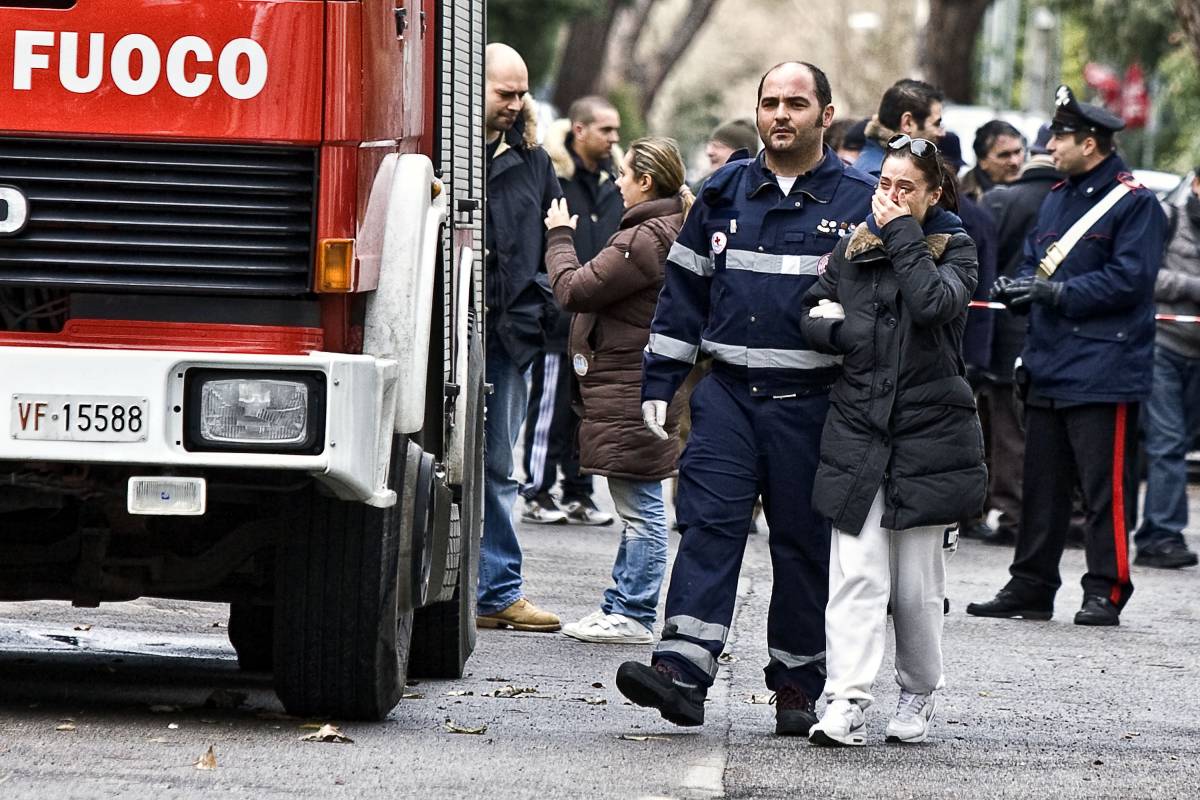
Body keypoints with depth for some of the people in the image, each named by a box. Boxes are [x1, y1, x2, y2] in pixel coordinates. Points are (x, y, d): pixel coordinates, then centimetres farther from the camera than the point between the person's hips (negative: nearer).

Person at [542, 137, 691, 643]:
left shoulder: (644, 240, -18)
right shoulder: (672, 232, 14)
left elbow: (575, 289, -15)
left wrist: (561, 237, -1)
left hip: (629, 390, -11)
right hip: (638, 387, 11)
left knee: (640, 508, -6)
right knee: (638, 509, 15)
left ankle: (633, 615, -3)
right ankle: (622, 607, 21)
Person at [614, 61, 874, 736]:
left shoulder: (859, 201, 1)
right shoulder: (724, 193, 10)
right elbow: (685, 289, 14)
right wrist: (659, 380, 9)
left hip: (811, 402, -2)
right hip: (728, 394, 2)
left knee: (804, 543, 4)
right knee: (708, 526, -10)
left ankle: (797, 685, 14)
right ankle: (683, 672, -19)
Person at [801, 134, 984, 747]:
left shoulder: (955, 249, 1)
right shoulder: (852, 248, 10)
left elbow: (935, 302, -19)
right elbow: (812, 319, 11)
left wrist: (902, 231, -12)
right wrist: (851, 335, -9)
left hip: (930, 432, -2)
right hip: (858, 429, 2)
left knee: (917, 584, 4)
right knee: (856, 575, -9)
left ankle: (917, 698, 22)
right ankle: (844, 704, -16)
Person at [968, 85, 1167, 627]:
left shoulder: (1135, 204, -7)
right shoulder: (1057, 199, 17)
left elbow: (1129, 280, -15)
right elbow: (1035, 262, 22)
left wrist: (1057, 292, -17)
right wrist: (1016, 289, 0)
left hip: (1104, 372, -8)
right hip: (1049, 368, 8)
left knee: (1105, 486, -5)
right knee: (1042, 484, 11)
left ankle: (1106, 591, 0)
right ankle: (1030, 588, 17)